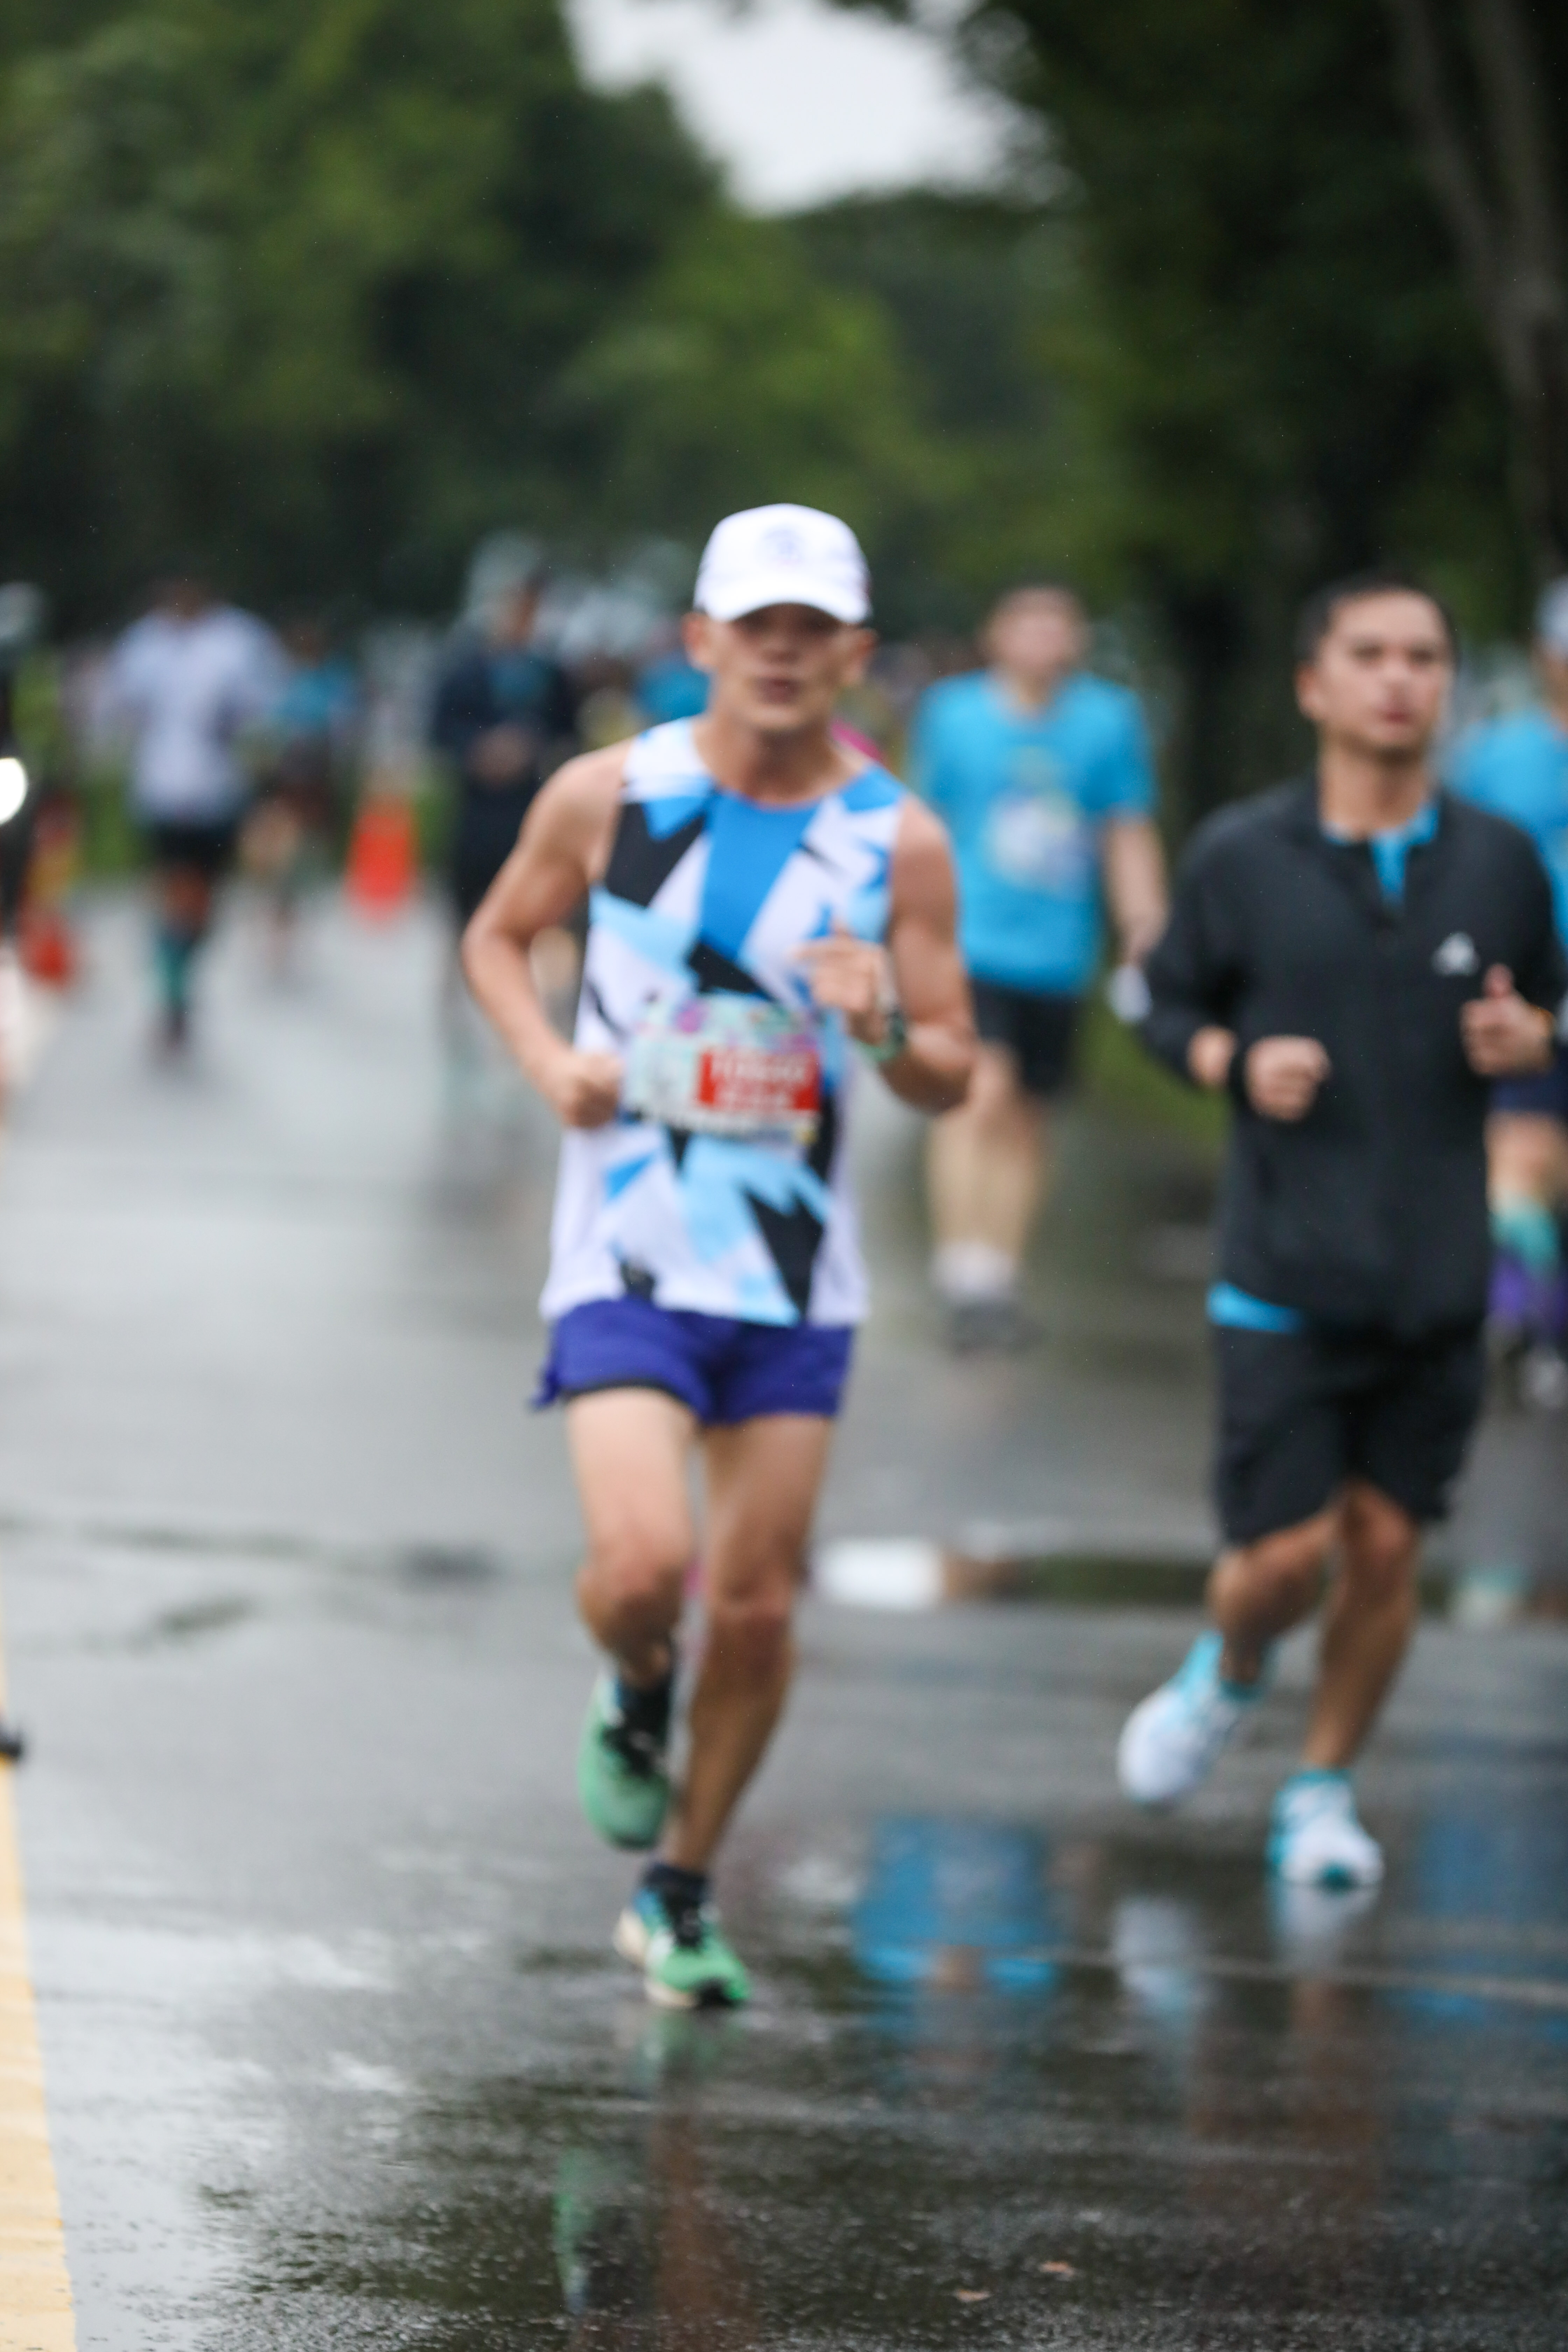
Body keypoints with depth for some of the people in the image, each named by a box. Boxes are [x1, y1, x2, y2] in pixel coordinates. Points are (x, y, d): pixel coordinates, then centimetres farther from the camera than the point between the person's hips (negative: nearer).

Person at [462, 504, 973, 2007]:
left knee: (758, 1603, 5)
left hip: (795, 1268, 2)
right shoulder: (610, 796, -4)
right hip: (628, 1257, -2)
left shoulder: (897, 840, -1)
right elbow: (497, 939, 13)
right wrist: (552, 1061, -6)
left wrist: (888, 1026, -19)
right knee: (645, 1562, -20)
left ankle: (681, 1893, 25)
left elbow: (950, 1078, 4)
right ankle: (633, 1697, 17)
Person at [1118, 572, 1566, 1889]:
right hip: (1287, 1270, -2)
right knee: (1287, 1550, -6)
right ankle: (1228, 1676, 29)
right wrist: (1236, 1062, -11)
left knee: (1386, 1545, 4)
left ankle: (1325, 1791, 24)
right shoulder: (1241, 858, -2)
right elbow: (1170, 1002, 9)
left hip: (1439, 1274, 2)